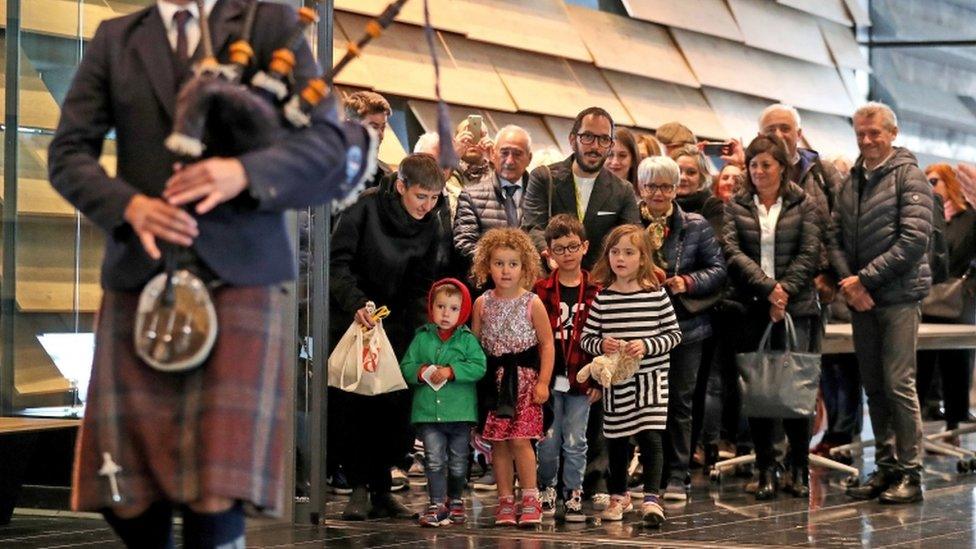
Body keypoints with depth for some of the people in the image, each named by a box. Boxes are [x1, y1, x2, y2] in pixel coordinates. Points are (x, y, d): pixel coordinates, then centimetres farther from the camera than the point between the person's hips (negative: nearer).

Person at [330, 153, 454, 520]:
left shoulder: (436, 226, -3)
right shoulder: (363, 210, -13)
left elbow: (425, 284, -1)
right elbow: (338, 263, -15)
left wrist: (416, 330, -14)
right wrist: (356, 303, -29)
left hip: (397, 325, 3)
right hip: (351, 320, -3)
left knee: (393, 408, -3)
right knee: (346, 406, -6)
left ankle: (381, 490, 6)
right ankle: (359, 487, 1)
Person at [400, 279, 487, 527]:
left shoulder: (468, 339, 1)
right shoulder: (421, 338, 6)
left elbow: (479, 367, -10)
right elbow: (406, 366, 5)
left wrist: (451, 371, -19)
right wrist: (421, 372, -15)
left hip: (460, 412, 0)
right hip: (428, 411, 0)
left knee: (458, 462, 11)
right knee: (434, 461, -3)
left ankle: (455, 500, 29)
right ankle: (437, 505, 1)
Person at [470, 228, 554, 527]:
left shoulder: (532, 303, -3)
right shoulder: (482, 303, 4)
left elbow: (547, 344, -1)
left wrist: (543, 382, -6)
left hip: (524, 377, -3)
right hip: (493, 378, 3)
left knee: (519, 438, -11)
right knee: (498, 441, 4)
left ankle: (530, 499, 0)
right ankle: (505, 501, 12)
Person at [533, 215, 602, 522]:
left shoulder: (595, 292, 1)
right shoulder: (541, 291, 0)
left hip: (581, 380, 0)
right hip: (548, 378, 0)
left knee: (575, 441, 4)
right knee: (549, 440, 5)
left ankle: (573, 495, 15)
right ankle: (546, 490, 22)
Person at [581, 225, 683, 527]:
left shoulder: (656, 294, -4)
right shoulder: (602, 298, 1)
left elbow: (674, 334, -2)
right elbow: (586, 337, 5)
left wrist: (646, 346, -16)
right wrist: (601, 345, -16)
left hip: (650, 377, -3)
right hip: (614, 379, 3)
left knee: (650, 436, -11)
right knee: (616, 439, 13)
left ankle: (652, 498, -8)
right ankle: (619, 496, 29)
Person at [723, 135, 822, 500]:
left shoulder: (803, 205, 8)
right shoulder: (735, 206, 9)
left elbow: (809, 254, 1)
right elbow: (733, 253, -3)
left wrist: (785, 291, -11)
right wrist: (768, 288, -13)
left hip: (795, 306, -1)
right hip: (751, 307, 1)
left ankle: (799, 469, 3)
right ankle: (765, 470, 6)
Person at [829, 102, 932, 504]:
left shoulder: (909, 175, -4)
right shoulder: (852, 182, 15)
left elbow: (915, 238, -13)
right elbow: (836, 237, 13)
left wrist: (866, 279, -14)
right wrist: (848, 282, -5)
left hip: (898, 296, -6)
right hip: (861, 301, 6)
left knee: (898, 384, -9)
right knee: (874, 387, 9)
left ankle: (910, 472, -3)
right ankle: (886, 467, 16)